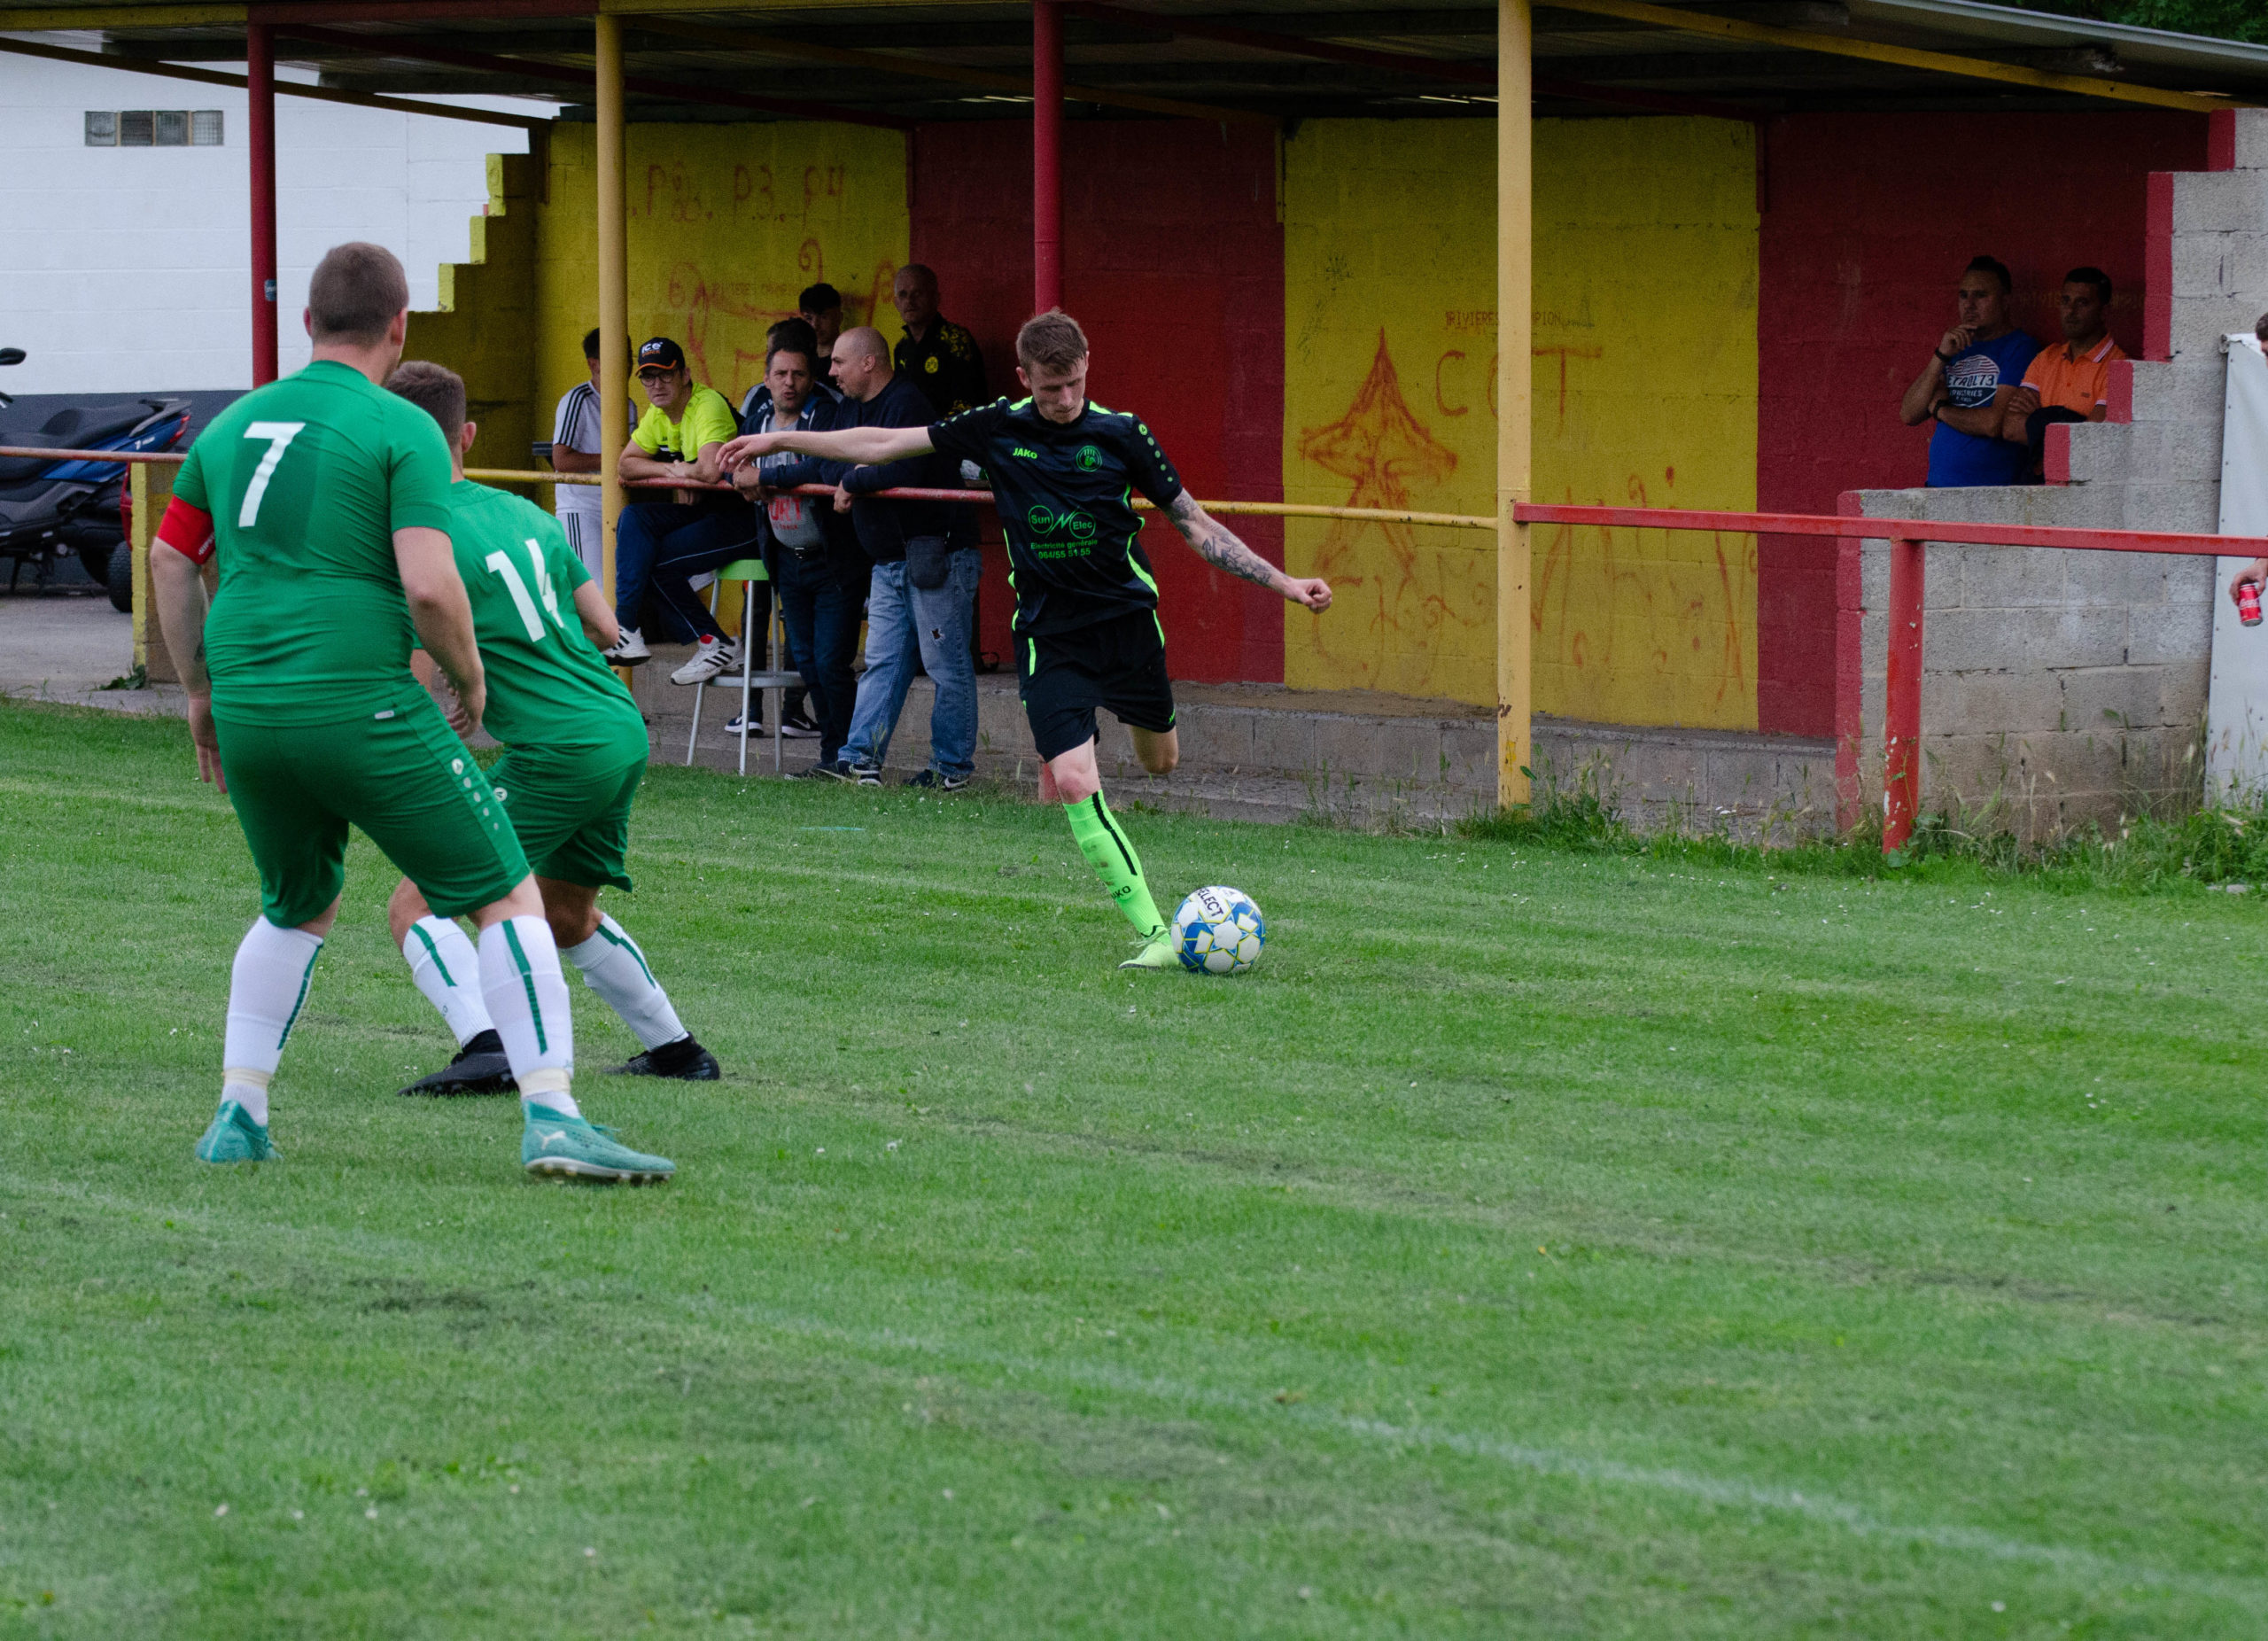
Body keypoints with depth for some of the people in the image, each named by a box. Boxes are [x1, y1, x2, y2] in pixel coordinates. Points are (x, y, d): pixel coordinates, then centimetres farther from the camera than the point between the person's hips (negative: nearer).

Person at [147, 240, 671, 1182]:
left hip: (247, 714, 6)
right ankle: (551, 1117, -9)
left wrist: (200, 694, 29)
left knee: (297, 910, 28)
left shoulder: (231, 425, 13)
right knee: (507, 897, 1)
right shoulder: (402, 431, -5)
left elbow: (170, 559, 20)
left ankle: (237, 1115, 21)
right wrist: (470, 679, 3)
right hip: (362, 707, -6)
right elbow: (429, 586, -15)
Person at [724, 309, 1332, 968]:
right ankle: (1153, 933, -14)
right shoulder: (998, 429, -5)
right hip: (1048, 634, -1)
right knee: (1073, 784, -16)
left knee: (1160, 761, 13)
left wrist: (1283, 581, -6)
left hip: (1125, 615, 1)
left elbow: (1194, 523, -1)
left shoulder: (1122, 433, -7)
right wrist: (778, 440, 2)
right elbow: (887, 443, 1)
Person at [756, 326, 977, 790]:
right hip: (889, 564, 10)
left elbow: (902, 472, -30)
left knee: (948, 668, -1)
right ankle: (861, 760, 2)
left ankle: (953, 766, 5)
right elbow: (824, 465, 21)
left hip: (935, 557, -10)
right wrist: (764, 479, 15)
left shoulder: (905, 403, -17)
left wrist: (853, 481, -13)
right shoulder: (850, 409, 13)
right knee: (882, 664, 5)